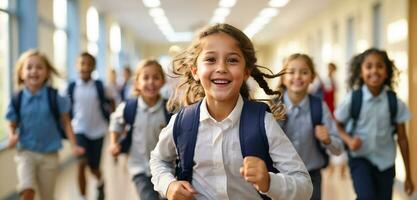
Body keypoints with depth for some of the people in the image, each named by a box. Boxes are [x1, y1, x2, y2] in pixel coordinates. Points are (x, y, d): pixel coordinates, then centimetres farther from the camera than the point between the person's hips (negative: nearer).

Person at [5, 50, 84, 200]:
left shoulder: (54, 97, -9)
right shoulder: (17, 100, -7)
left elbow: (65, 122, -1)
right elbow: (12, 125, 5)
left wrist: (74, 145, -8)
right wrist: (12, 136, -15)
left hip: (49, 154, 0)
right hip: (26, 152, 0)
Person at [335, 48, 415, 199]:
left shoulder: (395, 103, -9)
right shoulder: (353, 99, -14)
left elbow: (402, 138, 0)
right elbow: (337, 126, 2)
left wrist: (408, 176, 4)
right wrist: (349, 140, -20)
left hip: (386, 162, 2)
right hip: (360, 159, -2)